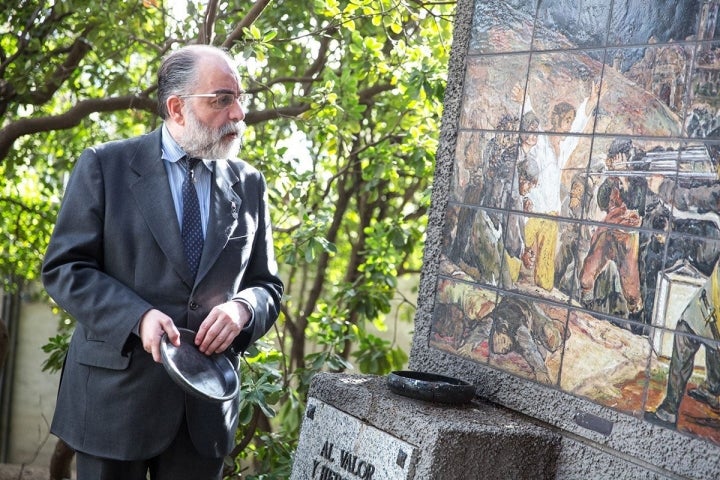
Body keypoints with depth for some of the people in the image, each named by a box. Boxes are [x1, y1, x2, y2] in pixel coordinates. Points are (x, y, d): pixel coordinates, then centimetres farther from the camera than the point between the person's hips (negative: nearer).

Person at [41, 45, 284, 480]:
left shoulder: (249, 184, 7)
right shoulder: (104, 166, -2)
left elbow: (267, 285, 10)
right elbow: (63, 268, -5)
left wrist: (242, 308, -14)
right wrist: (137, 317, -21)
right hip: (116, 392, -3)